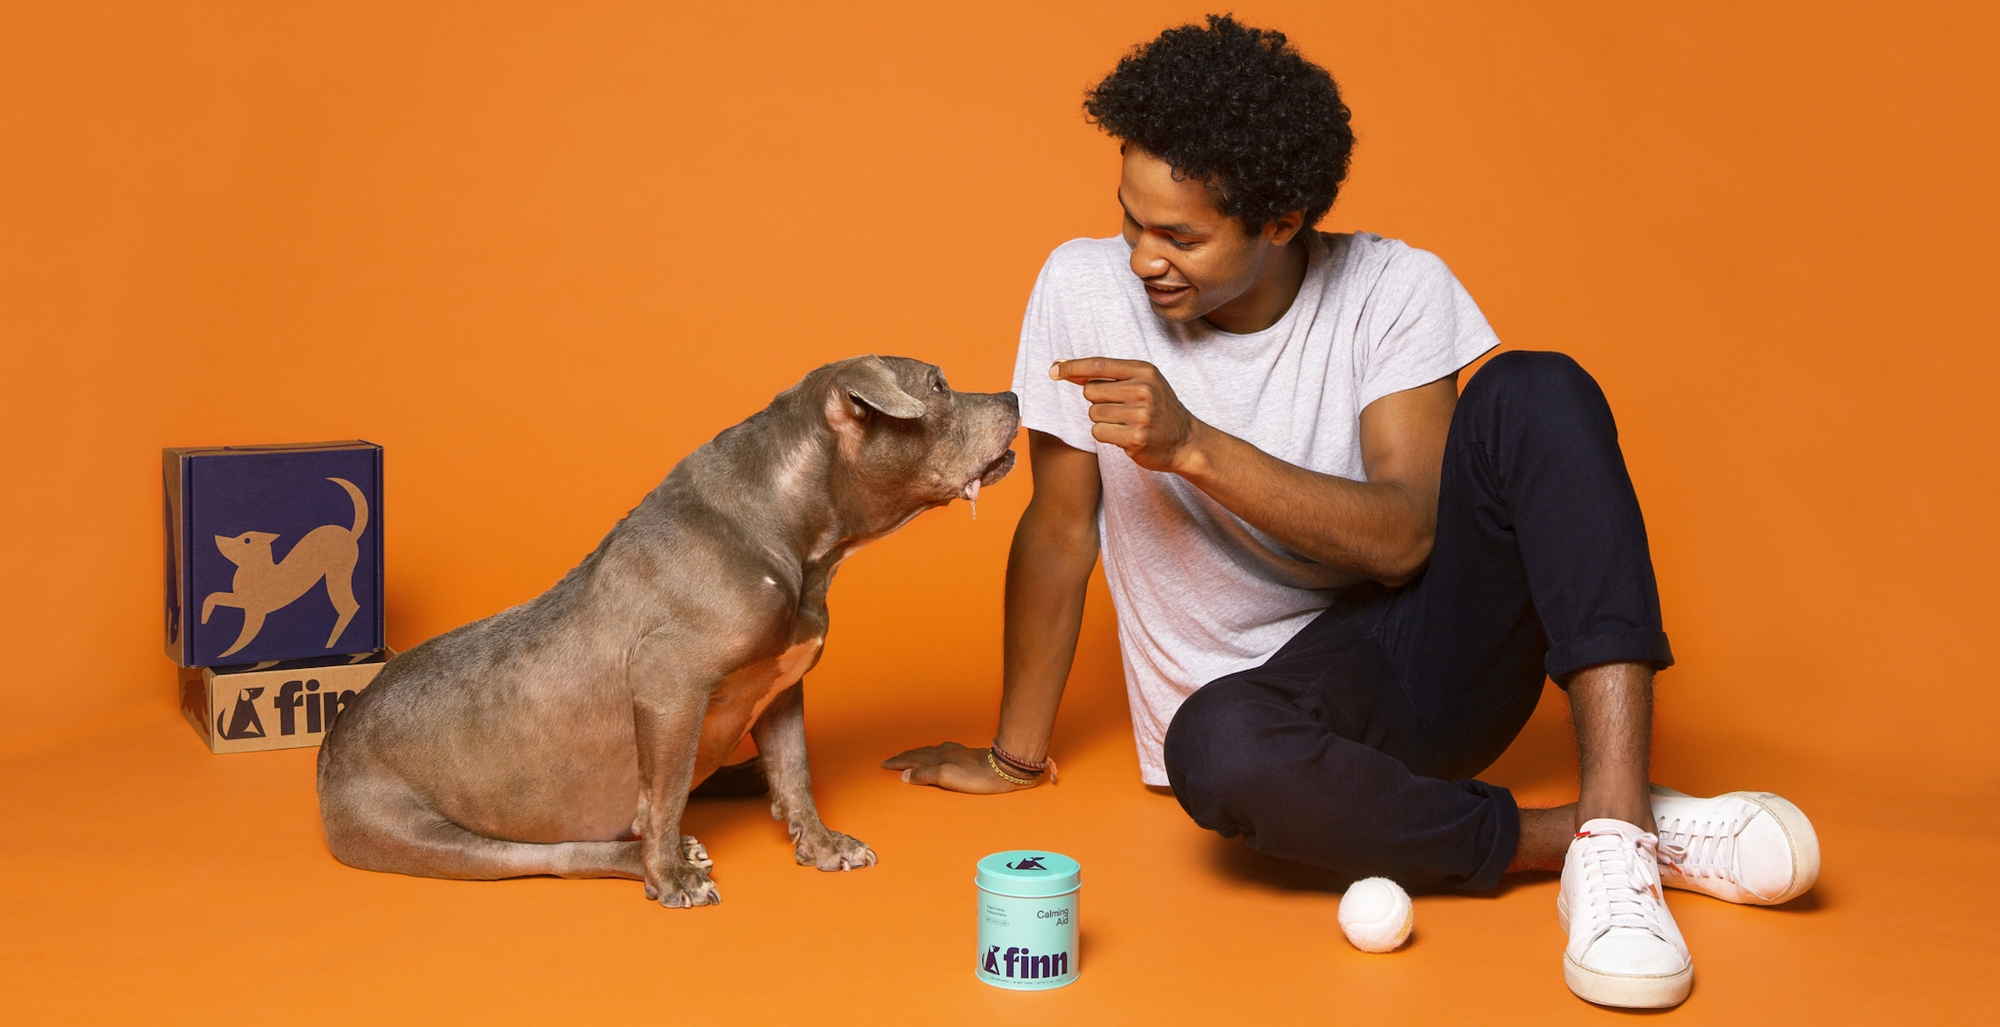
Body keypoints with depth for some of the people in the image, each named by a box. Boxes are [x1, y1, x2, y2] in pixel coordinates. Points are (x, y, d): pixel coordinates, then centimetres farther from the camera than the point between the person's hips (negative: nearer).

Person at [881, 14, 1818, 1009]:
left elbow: (1407, 538, -17)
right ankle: (1610, 838, -21)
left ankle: (1613, 821, -33)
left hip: (1428, 659, 1)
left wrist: (1193, 447, -27)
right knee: (1216, 747, -39)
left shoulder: (1395, 290, -7)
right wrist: (1015, 753, 4)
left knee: (1539, 391, -23)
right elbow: (1060, 527, -2)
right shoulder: (1086, 288, -8)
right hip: (1274, 692, -1)